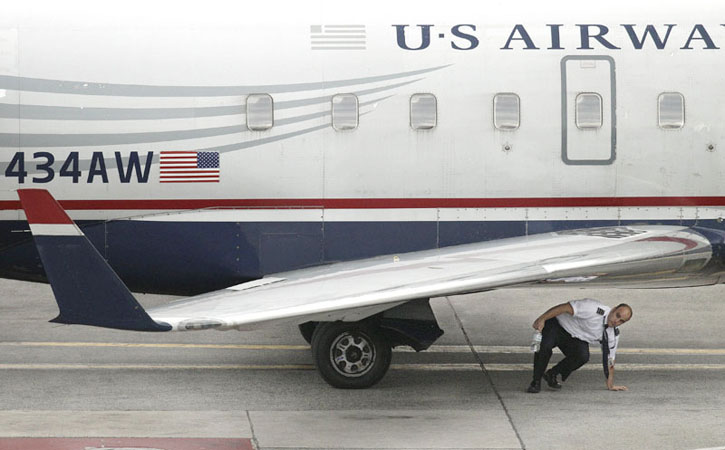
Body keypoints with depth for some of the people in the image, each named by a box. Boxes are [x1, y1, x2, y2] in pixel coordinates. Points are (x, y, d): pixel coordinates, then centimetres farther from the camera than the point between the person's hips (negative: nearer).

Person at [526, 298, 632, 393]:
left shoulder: (613, 335, -7)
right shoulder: (594, 309, -28)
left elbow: (609, 361, 4)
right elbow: (565, 308, -29)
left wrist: (610, 385, 4)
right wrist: (542, 319, -34)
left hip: (577, 339, 5)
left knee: (583, 356, -28)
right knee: (545, 346, -35)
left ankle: (552, 374, -4)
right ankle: (536, 382, -13)